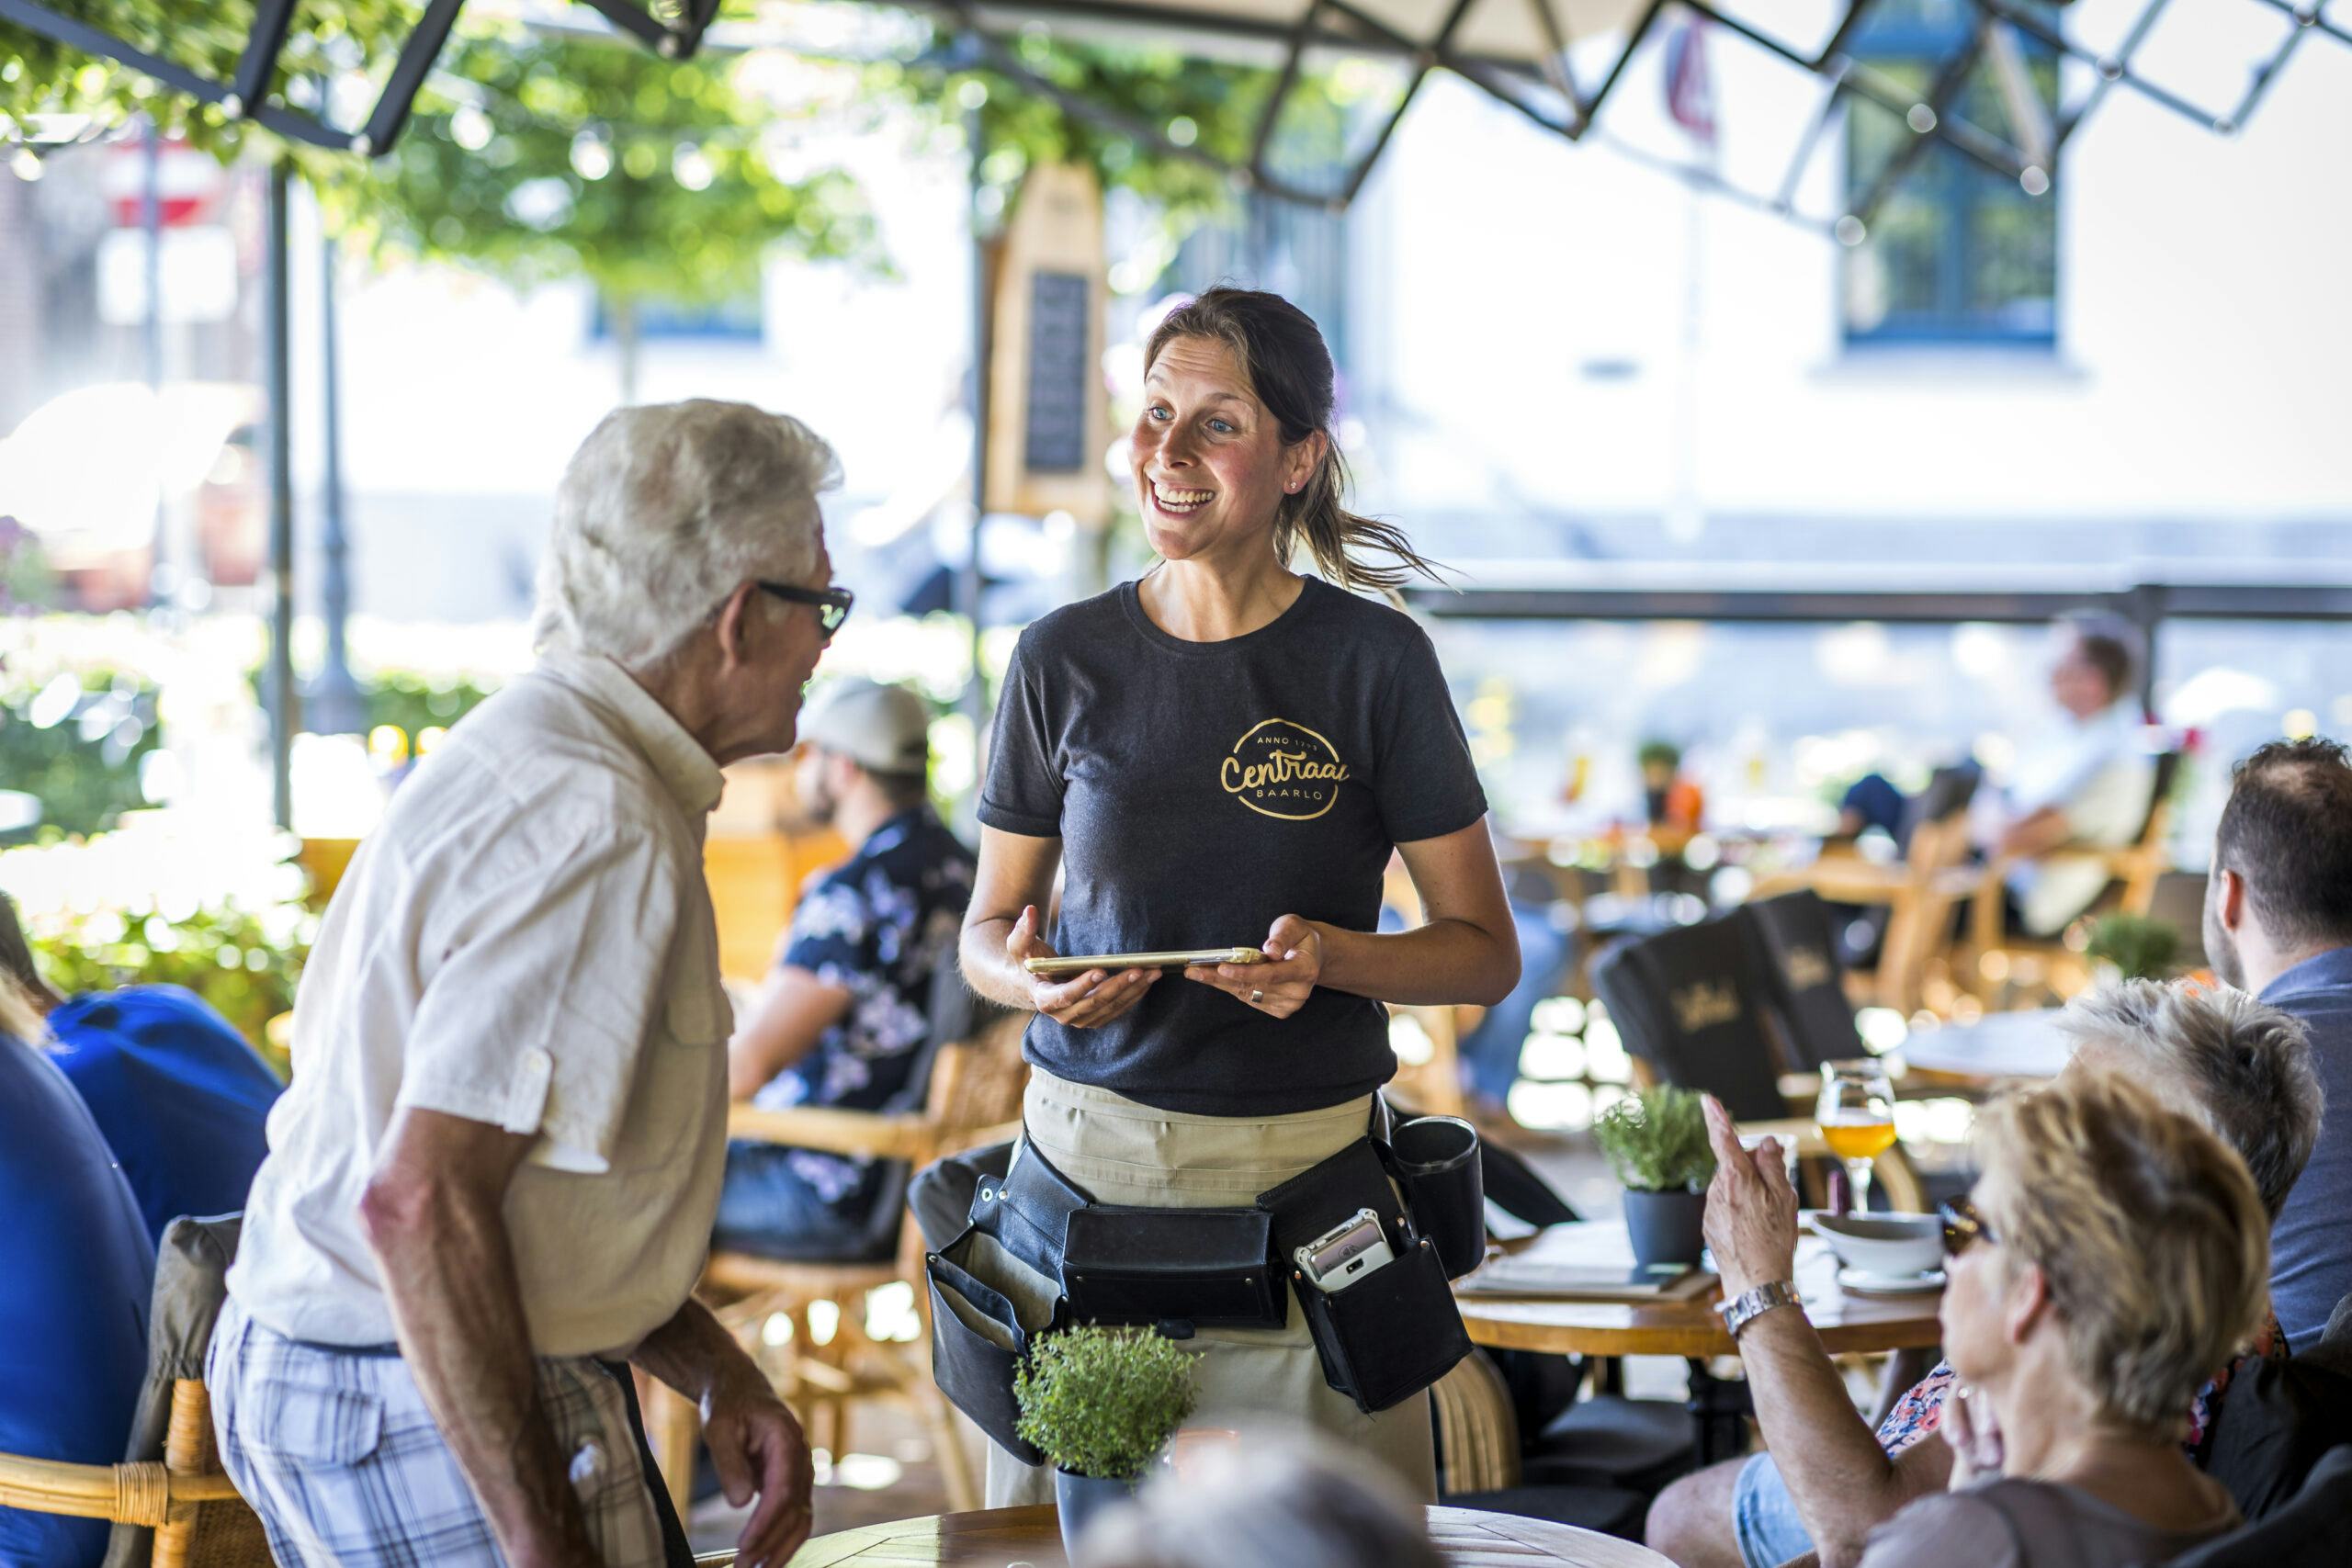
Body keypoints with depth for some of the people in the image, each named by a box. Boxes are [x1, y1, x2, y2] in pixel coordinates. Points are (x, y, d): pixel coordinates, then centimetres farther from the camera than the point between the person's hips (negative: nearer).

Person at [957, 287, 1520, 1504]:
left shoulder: (1372, 660, -2)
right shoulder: (1064, 660, 4)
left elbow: (1486, 953, 1)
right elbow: (987, 925, 13)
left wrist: (1332, 957, -17)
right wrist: (1027, 977, -10)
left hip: (1306, 1174, -1)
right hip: (1086, 1157, 2)